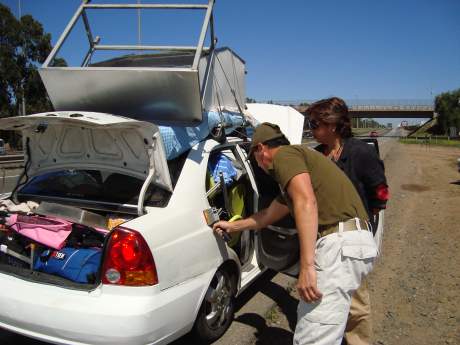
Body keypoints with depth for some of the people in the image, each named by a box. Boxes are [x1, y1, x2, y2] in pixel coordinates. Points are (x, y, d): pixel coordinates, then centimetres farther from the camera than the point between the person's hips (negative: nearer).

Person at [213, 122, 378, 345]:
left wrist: (306, 266, -24)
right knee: (309, 318, 24)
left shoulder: (283, 155, -2)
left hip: (341, 243, -11)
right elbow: (269, 215, 39)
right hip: (354, 240, 11)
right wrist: (233, 226, 50)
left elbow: (307, 202, -20)